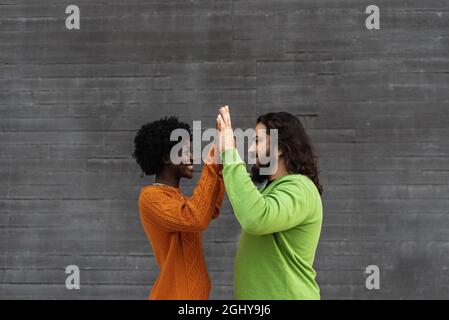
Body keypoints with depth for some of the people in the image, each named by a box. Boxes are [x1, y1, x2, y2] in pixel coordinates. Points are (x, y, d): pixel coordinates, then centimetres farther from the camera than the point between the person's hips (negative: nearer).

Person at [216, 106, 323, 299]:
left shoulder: (298, 188, -20)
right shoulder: (271, 185, 12)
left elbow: (255, 219, -39)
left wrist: (231, 155, -32)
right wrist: (226, 150, 18)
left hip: (285, 295, -9)